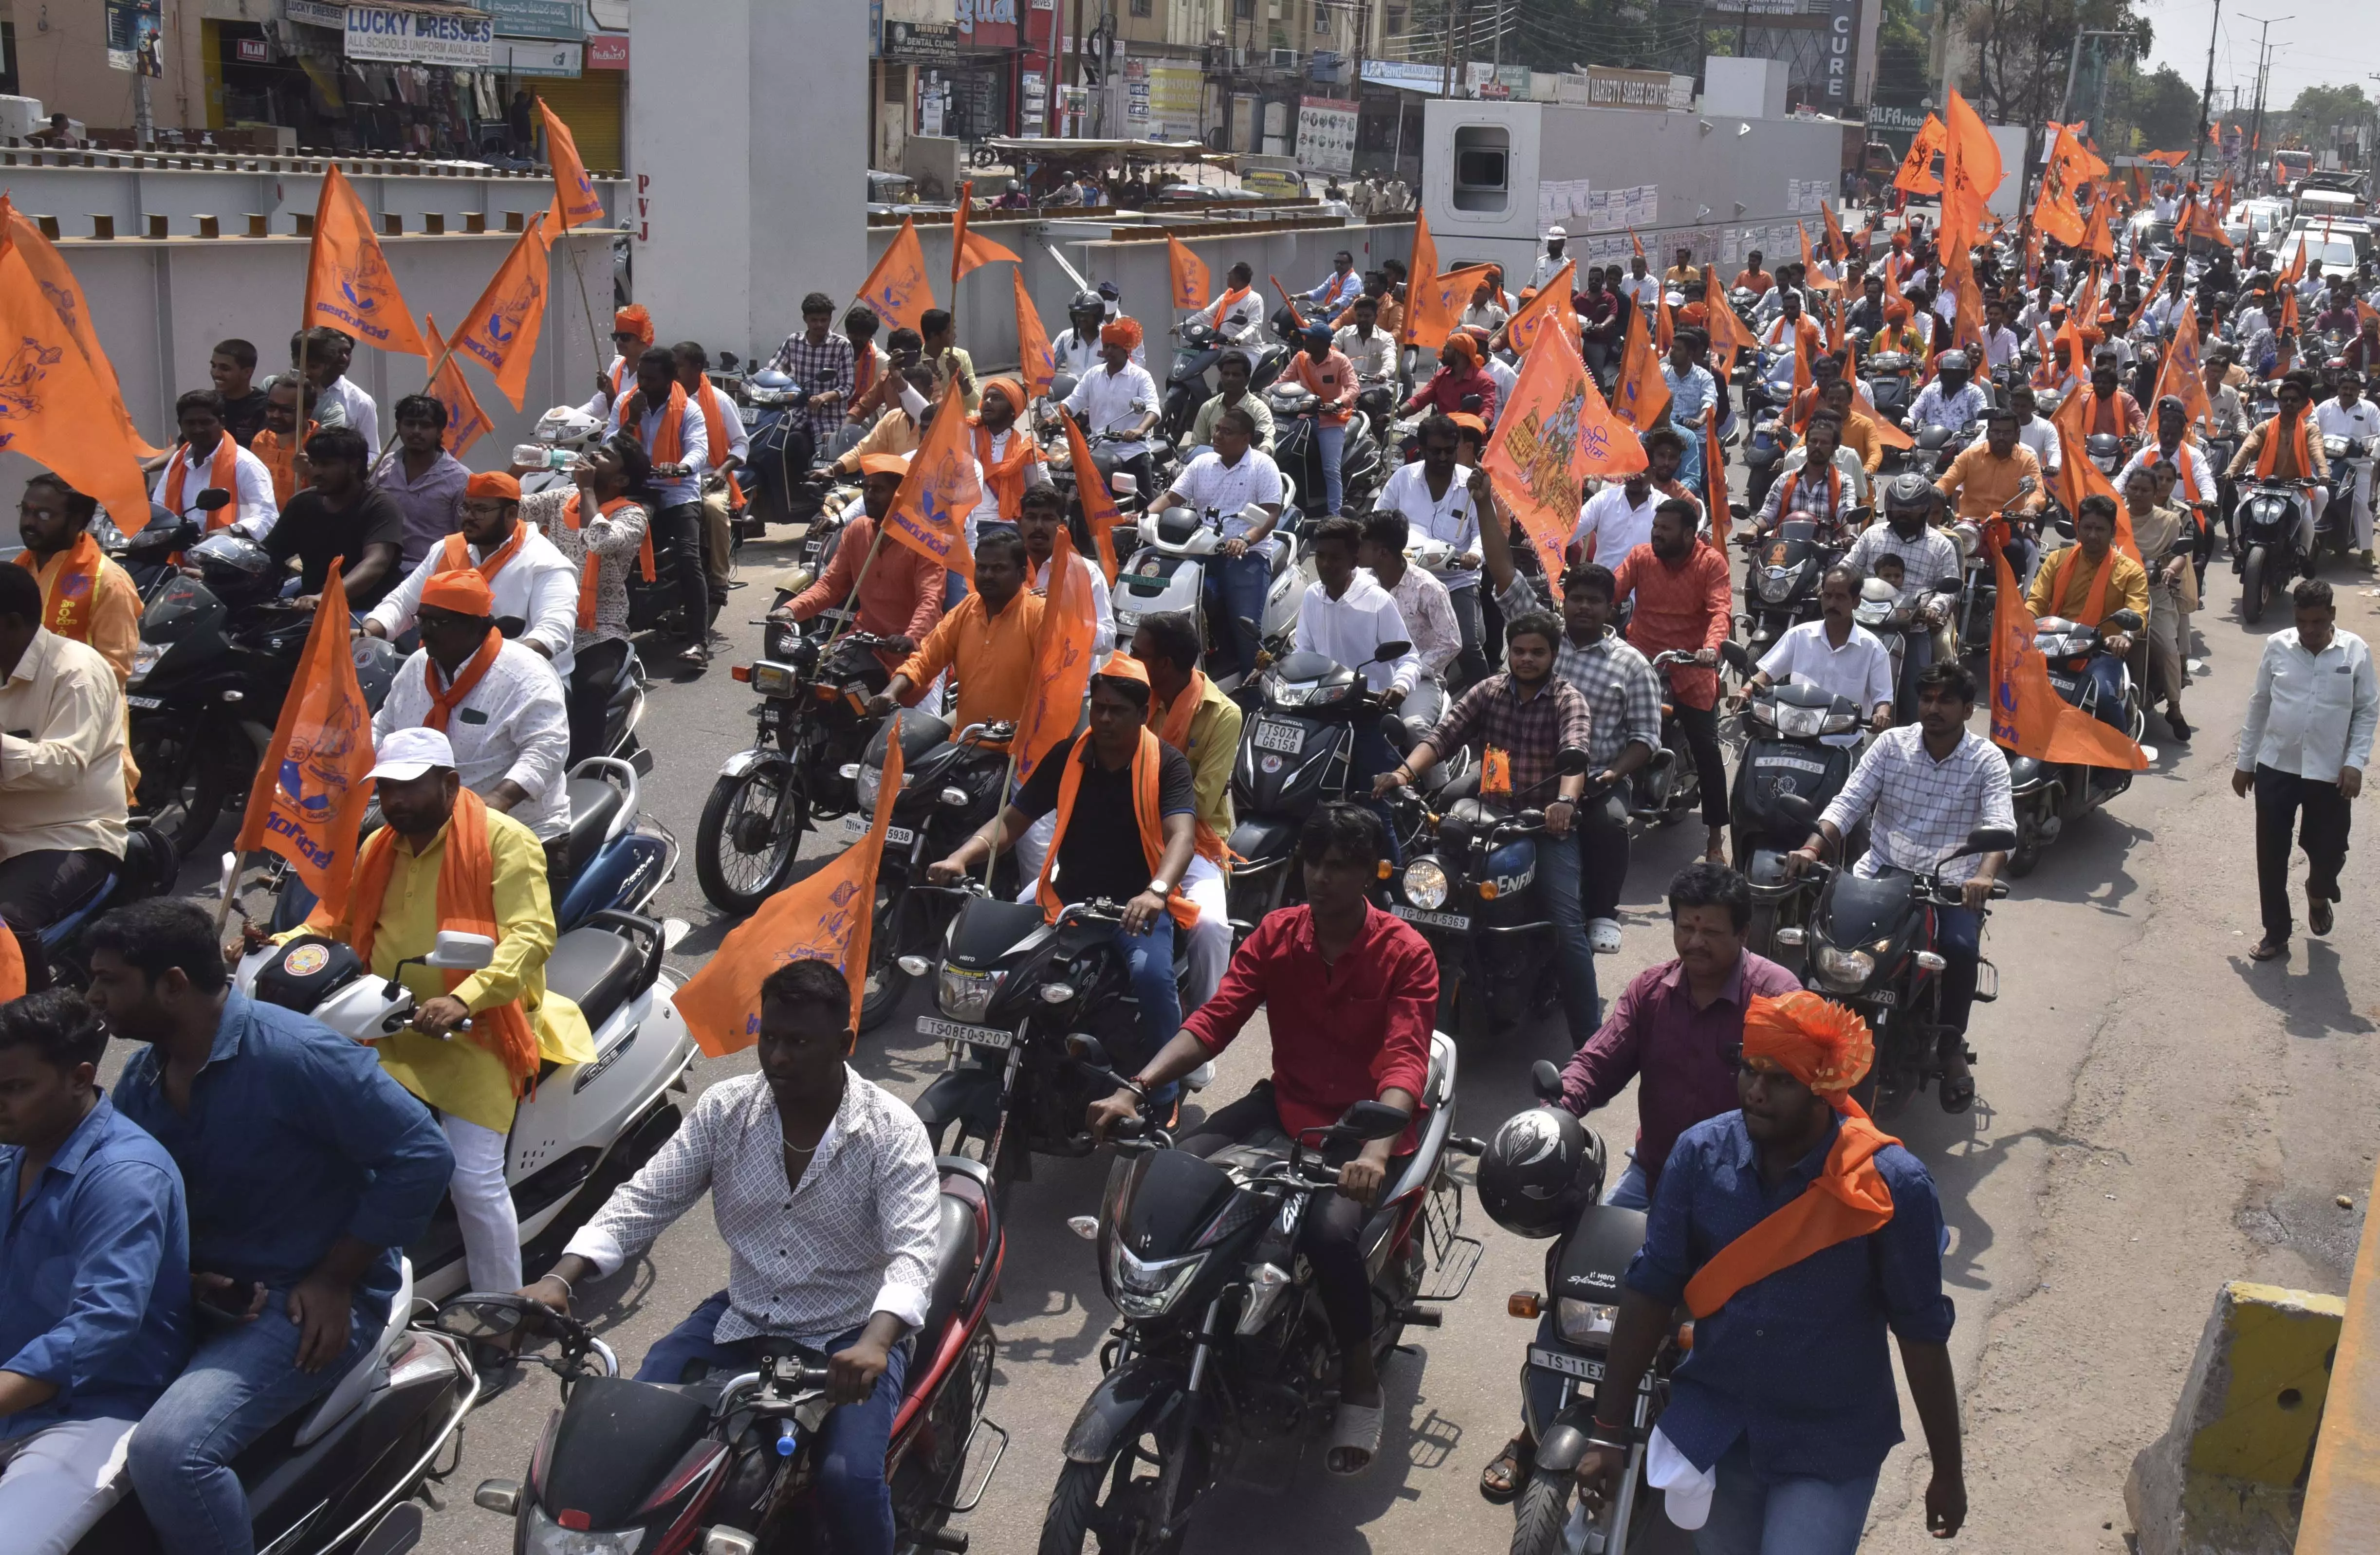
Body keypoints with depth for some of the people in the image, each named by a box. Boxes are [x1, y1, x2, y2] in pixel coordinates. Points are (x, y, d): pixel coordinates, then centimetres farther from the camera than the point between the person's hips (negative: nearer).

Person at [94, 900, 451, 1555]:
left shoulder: (294, 1056, -19)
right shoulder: (140, 1081, 6)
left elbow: (422, 1156, -19)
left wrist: (333, 1282, -16)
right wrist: (181, 1275, -6)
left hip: (308, 1305, -8)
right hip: (199, 1297, 8)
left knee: (168, 1450, -28)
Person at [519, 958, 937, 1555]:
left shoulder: (893, 1131, -15)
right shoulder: (724, 1109, -3)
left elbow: (912, 1255, -25)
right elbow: (642, 1200, -4)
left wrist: (874, 1343, -45)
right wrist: (561, 1278, -21)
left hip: (851, 1334, -4)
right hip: (741, 1320, 4)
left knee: (848, 1478, -27)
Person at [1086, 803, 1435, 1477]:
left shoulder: (1406, 955, -10)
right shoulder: (1276, 935, 2)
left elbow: (1406, 1061, -23)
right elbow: (1214, 1021, -8)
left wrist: (1374, 1150, -42)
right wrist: (1135, 1090, -23)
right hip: (1285, 1107, 4)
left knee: (1331, 1227, -33)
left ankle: (1360, 1380, -6)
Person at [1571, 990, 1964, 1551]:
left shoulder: (1891, 1186, -18)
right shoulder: (1700, 1154, -11)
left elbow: (1922, 1332, -9)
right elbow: (1649, 1290, -5)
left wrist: (1948, 1470, -1)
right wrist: (1609, 1431, -3)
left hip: (1830, 1446, -3)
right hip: (1713, 1427, 3)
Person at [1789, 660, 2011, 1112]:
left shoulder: (1987, 761, -2)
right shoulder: (1891, 744, 4)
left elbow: (2001, 826, -17)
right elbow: (1849, 803, -3)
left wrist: (1984, 875, -38)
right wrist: (1812, 848, -22)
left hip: (1952, 879, -2)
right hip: (1884, 869, 2)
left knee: (1961, 946, -30)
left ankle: (1951, 1042, -5)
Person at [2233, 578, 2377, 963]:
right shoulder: (2277, 646, -3)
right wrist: (2244, 761, 8)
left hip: (2330, 774, -1)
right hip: (2275, 769, 1)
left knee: (2329, 852, 7)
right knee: (2271, 857, 4)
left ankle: (2318, 892, 43)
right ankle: (2276, 933, 19)